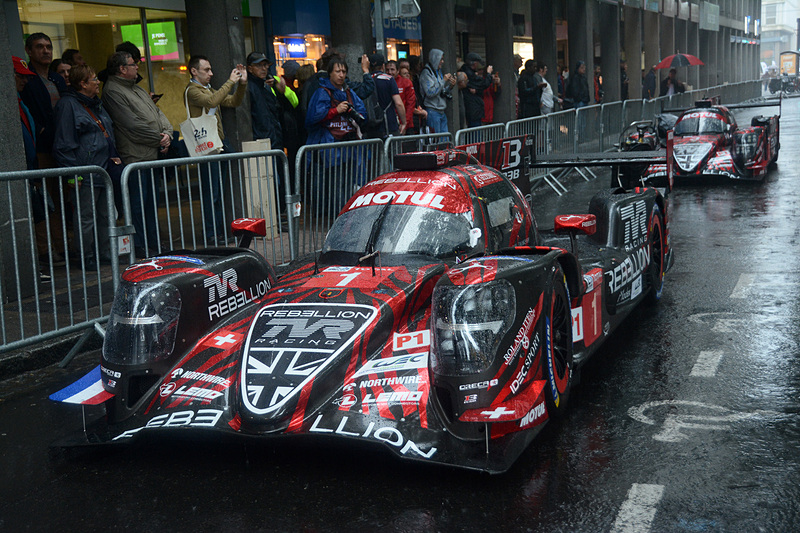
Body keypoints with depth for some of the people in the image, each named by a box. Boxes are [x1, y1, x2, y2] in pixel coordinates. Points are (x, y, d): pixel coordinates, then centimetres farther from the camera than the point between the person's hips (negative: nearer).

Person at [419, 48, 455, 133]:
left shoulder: (438, 72, 17)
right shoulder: (426, 73, -9)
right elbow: (430, 92, -19)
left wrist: (450, 86, 3)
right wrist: (444, 81, -15)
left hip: (441, 111, 8)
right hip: (432, 111, -8)